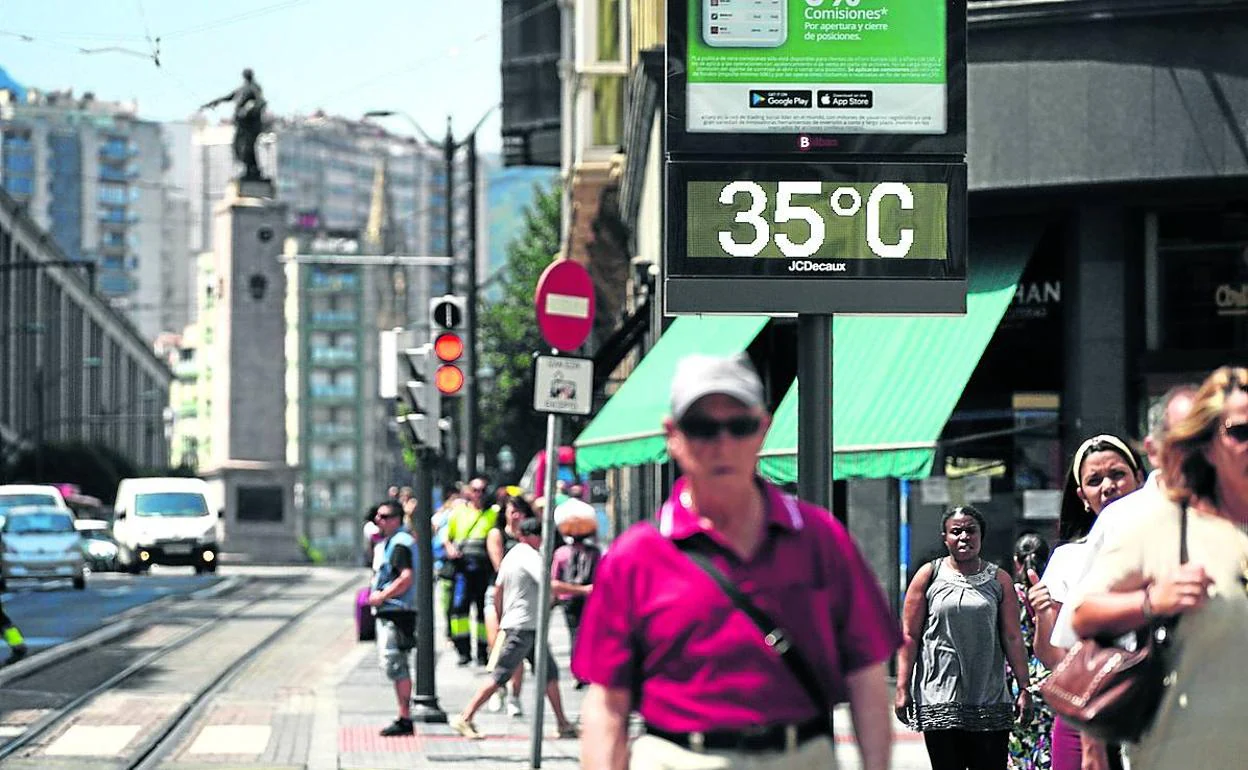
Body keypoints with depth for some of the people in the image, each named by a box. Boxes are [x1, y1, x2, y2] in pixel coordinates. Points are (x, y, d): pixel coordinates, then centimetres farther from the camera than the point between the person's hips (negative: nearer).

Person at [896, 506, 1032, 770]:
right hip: (939, 698, -1)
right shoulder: (929, 575, 5)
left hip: (989, 700, 1)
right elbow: (909, 635, 3)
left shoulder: (999, 580, 8)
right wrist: (902, 688, -4)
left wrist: (1024, 688, 0)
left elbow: (1013, 637, 6)